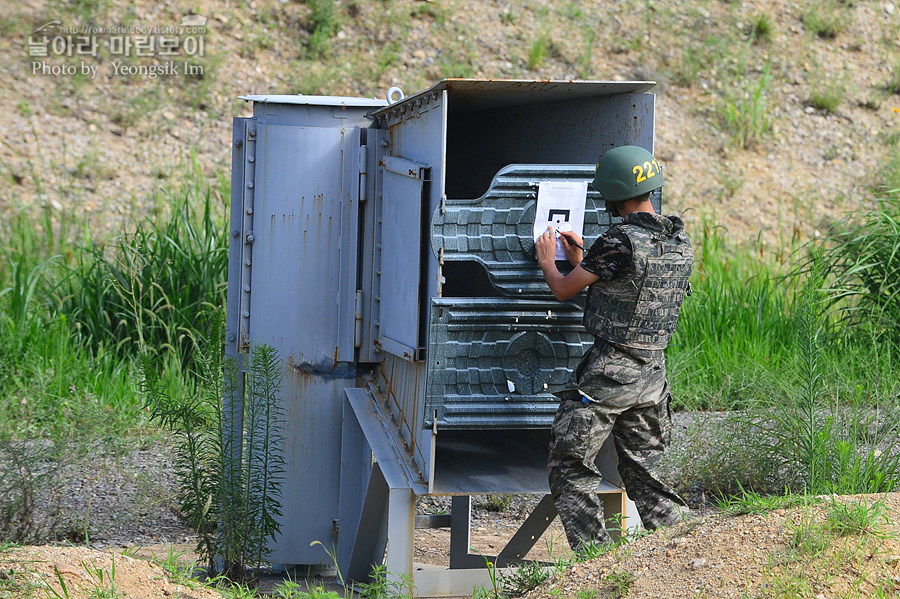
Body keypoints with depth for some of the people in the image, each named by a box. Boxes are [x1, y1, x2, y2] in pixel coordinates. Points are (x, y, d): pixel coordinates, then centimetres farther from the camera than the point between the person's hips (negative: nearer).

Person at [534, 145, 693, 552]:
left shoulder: (619, 243, -19)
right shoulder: (679, 240, 5)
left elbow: (563, 290, -7)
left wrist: (548, 262, 14)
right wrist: (581, 262, 24)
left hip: (609, 371, -8)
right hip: (653, 371, 8)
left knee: (570, 466, 2)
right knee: (643, 471, 17)